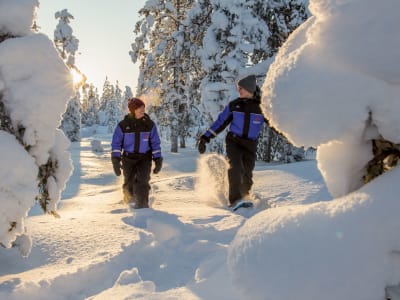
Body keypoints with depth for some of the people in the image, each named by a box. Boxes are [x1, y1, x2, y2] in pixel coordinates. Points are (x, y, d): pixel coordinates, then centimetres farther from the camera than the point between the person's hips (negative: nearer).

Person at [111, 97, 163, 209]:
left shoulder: (149, 124, -4)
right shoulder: (123, 125, -7)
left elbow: (155, 143, 1)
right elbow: (116, 143, -3)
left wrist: (158, 159, -4)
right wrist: (115, 160, -12)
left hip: (145, 158, 0)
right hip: (128, 158, 0)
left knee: (142, 180, -17)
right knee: (129, 182, 10)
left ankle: (142, 203, -4)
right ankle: (129, 196, 42)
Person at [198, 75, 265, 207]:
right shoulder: (234, 105, 3)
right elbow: (220, 122, 7)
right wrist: (205, 138, 3)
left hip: (250, 145, 0)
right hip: (233, 141, 0)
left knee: (247, 176, -1)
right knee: (236, 168, -22)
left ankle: (244, 199, 19)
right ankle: (235, 199, -17)